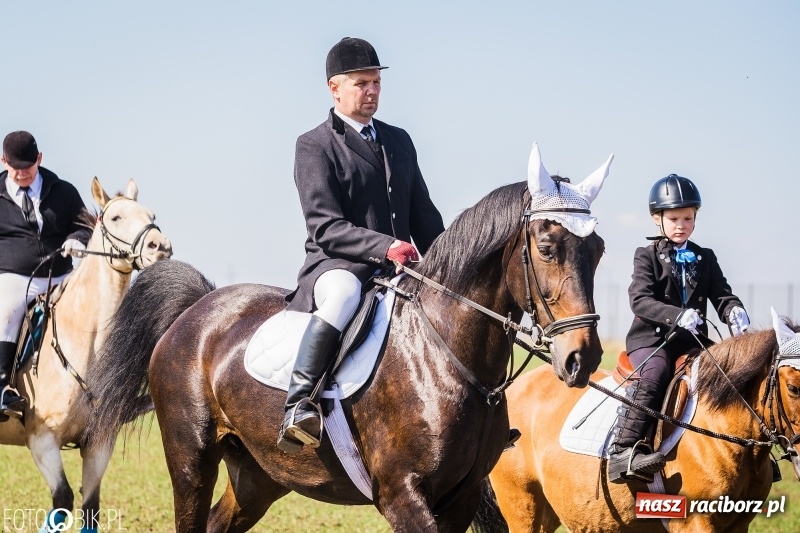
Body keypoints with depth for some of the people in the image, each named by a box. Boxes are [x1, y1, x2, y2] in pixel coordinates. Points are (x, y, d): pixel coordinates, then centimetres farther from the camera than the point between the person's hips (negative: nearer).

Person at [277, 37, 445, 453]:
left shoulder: (398, 141, 20)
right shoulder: (315, 146, 0)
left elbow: (425, 218, 22)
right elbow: (325, 228, -11)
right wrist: (384, 246, -25)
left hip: (397, 274, 7)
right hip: (336, 267, -7)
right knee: (343, 294, -39)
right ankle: (298, 406, -47)